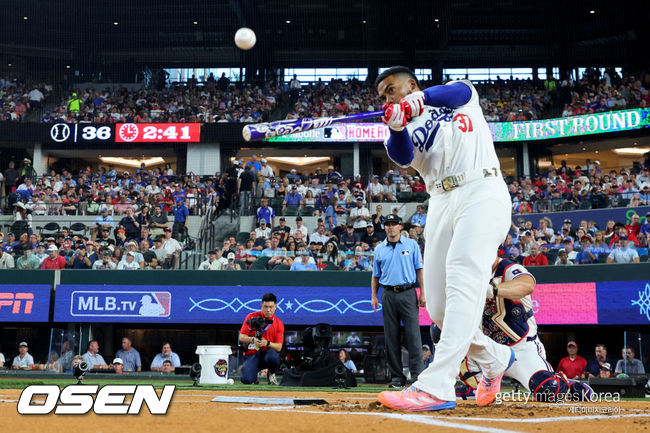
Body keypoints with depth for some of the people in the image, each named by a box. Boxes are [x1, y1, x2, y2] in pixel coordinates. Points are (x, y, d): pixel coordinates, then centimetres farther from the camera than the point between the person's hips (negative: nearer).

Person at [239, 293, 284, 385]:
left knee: (273, 356, -37)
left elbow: (279, 347, -1)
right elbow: (241, 337, -1)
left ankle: (271, 374, -2)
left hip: (268, 353, 1)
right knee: (246, 380, -27)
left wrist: (267, 343, -21)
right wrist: (253, 340, -22)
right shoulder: (251, 317, 1)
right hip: (251, 354, -1)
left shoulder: (279, 324, 3)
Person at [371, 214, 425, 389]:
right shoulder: (379, 249, 13)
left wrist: (422, 292, -3)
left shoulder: (411, 244, 7)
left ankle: (416, 373, -4)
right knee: (391, 337, 3)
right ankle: (397, 376, 9)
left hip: (408, 293, -2)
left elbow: (419, 269, 5)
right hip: (388, 295, 2)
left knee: (413, 334, -7)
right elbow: (376, 275, 16)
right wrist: (374, 296, 6)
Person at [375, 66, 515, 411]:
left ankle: (436, 386, -31)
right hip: (441, 203, 5)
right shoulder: (406, 133, 20)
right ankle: (496, 359, 24)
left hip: (482, 193, -5)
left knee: (462, 283, -23)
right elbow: (401, 156, -5)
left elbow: (461, 91, -10)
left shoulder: (457, 95, 16)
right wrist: (396, 128, -26)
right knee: (438, 307, -2)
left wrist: (421, 98, -29)